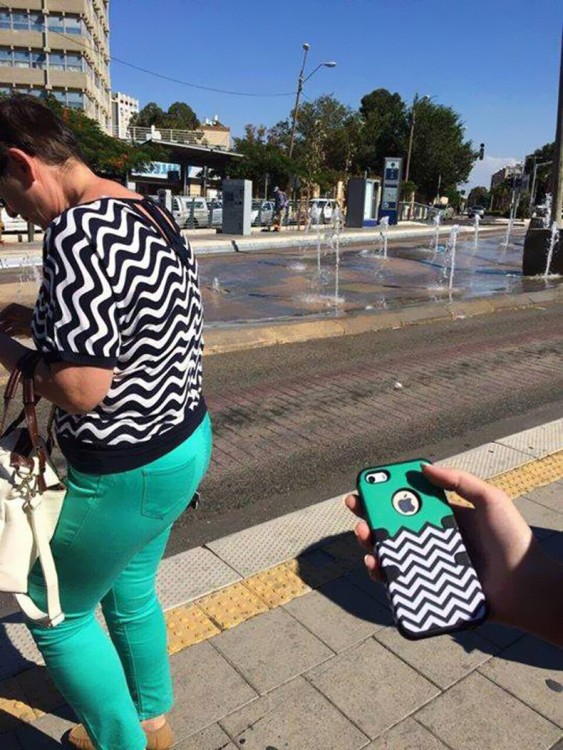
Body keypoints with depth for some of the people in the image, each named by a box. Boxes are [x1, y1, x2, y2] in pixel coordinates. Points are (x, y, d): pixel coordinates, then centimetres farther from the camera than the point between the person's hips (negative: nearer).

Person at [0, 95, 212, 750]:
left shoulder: (78, 230, -25)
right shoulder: (153, 216, 5)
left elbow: (82, 389, -30)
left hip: (123, 472, -9)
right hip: (185, 443, 9)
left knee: (57, 614, 17)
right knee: (130, 592, 28)